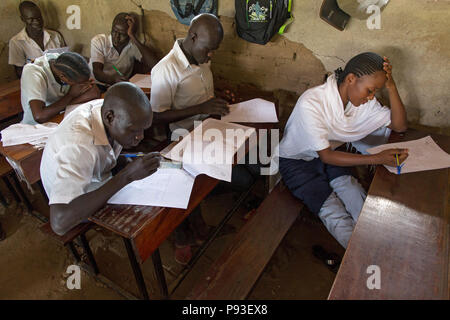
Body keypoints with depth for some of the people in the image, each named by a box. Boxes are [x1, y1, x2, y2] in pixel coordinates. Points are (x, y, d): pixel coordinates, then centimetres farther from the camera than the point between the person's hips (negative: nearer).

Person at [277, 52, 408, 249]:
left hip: (330, 154, 6)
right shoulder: (311, 103, -29)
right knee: (335, 215, -20)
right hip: (296, 161, -6)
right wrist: (378, 158, -33)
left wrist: (391, 86, -17)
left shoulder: (364, 101, -8)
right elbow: (326, 156, -26)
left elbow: (399, 125, -2)